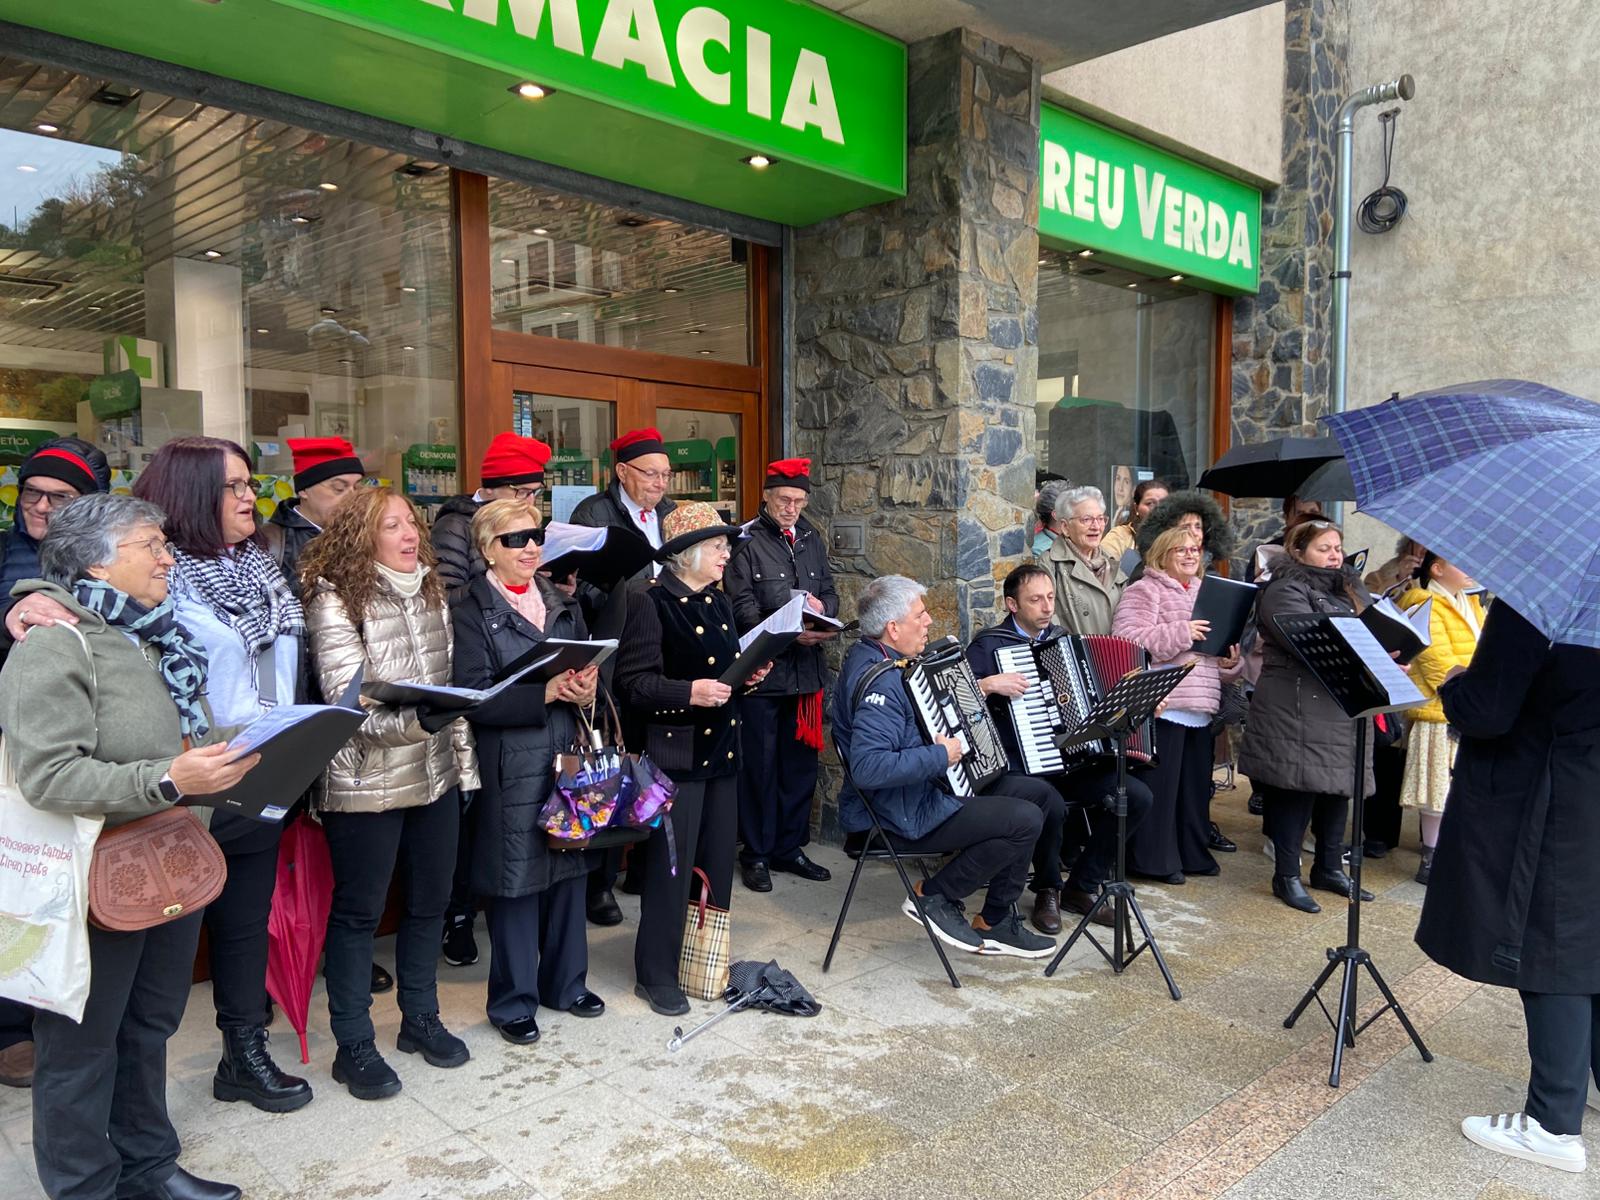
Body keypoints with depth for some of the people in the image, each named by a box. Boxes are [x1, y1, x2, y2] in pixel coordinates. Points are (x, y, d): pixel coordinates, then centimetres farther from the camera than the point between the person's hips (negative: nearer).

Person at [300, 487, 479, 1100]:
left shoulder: (430, 592, 8)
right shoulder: (335, 600, -13)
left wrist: (463, 757, 12)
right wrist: (416, 721, -33)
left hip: (436, 774, 7)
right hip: (368, 784, -6)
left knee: (430, 900, 16)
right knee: (358, 911, 7)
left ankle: (420, 1019, 34)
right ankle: (354, 1045, 22)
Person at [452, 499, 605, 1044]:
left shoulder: (563, 604, 13)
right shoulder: (471, 612, -5)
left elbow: (589, 669, 14)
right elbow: (475, 698, -14)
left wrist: (585, 689, -8)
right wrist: (544, 693, -23)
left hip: (569, 756, 5)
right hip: (512, 767, -5)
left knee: (568, 869, 14)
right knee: (515, 880, 3)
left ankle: (565, 982, 32)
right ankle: (513, 1002, 21)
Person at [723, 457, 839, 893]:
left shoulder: (812, 538, 14)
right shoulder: (747, 542, -6)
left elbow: (830, 592, 17)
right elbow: (743, 608, -13)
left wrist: (822, 607, -6)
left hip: (806, 669, 6)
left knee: (801, 762, 12)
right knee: (760, 764, 2)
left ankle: (789, 847, 25)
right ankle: (756, 853, 16)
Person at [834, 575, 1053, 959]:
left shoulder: (869, 656, 8)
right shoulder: (881, 682, -25)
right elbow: (868, 767, -37)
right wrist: (939, 756, -26)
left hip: (918, 793, 11)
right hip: (905, 816, -11)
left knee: (1032, 792, 15)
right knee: (1027, 820, -15)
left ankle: (998, 924, 17)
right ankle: (935, 897, 0)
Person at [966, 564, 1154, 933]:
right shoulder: (989, 645, -3)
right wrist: (989, 684, -24)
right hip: (1017, 769, -6)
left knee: (1137, 795, -13)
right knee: (1051, 805, -35)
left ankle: (1082, 886, 4)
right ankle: (1047, 890, -4)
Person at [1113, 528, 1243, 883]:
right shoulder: (1144, 591, -3)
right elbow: (1126, 640, -17)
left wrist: (1230, 662, 5)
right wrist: (1179, 633, -20)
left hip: (1201, 707, 8)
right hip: (1162, 705, -8)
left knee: (1196, 784, 14)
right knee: (1159, 785, -3)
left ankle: (1193, 853, 25)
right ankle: (1154, 859, 6)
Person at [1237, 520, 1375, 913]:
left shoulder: (1351, 590, 20)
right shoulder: (1285, 591, -8)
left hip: (1345, 707, 8)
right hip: (1298, 713, -8)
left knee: (1338, 787, 13)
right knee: (1296, 789, -3)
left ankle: (1329, 868, 27)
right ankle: (1287, 876, 7)